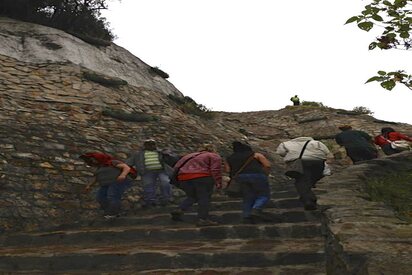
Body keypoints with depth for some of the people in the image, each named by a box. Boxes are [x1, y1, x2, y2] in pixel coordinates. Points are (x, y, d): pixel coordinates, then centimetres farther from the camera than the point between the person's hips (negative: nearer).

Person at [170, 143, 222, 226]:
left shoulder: (189, 156, 30)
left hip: (183, 177, 6)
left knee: (191, 197, 19)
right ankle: (203, 219, -2)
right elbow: (215, 170, -3)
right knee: (204, 198, 3)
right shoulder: (214, 156, 14)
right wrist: (218, 182, -7)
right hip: (202, 177, -6)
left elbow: (177, 167, 24)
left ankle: (179, 210, 3)